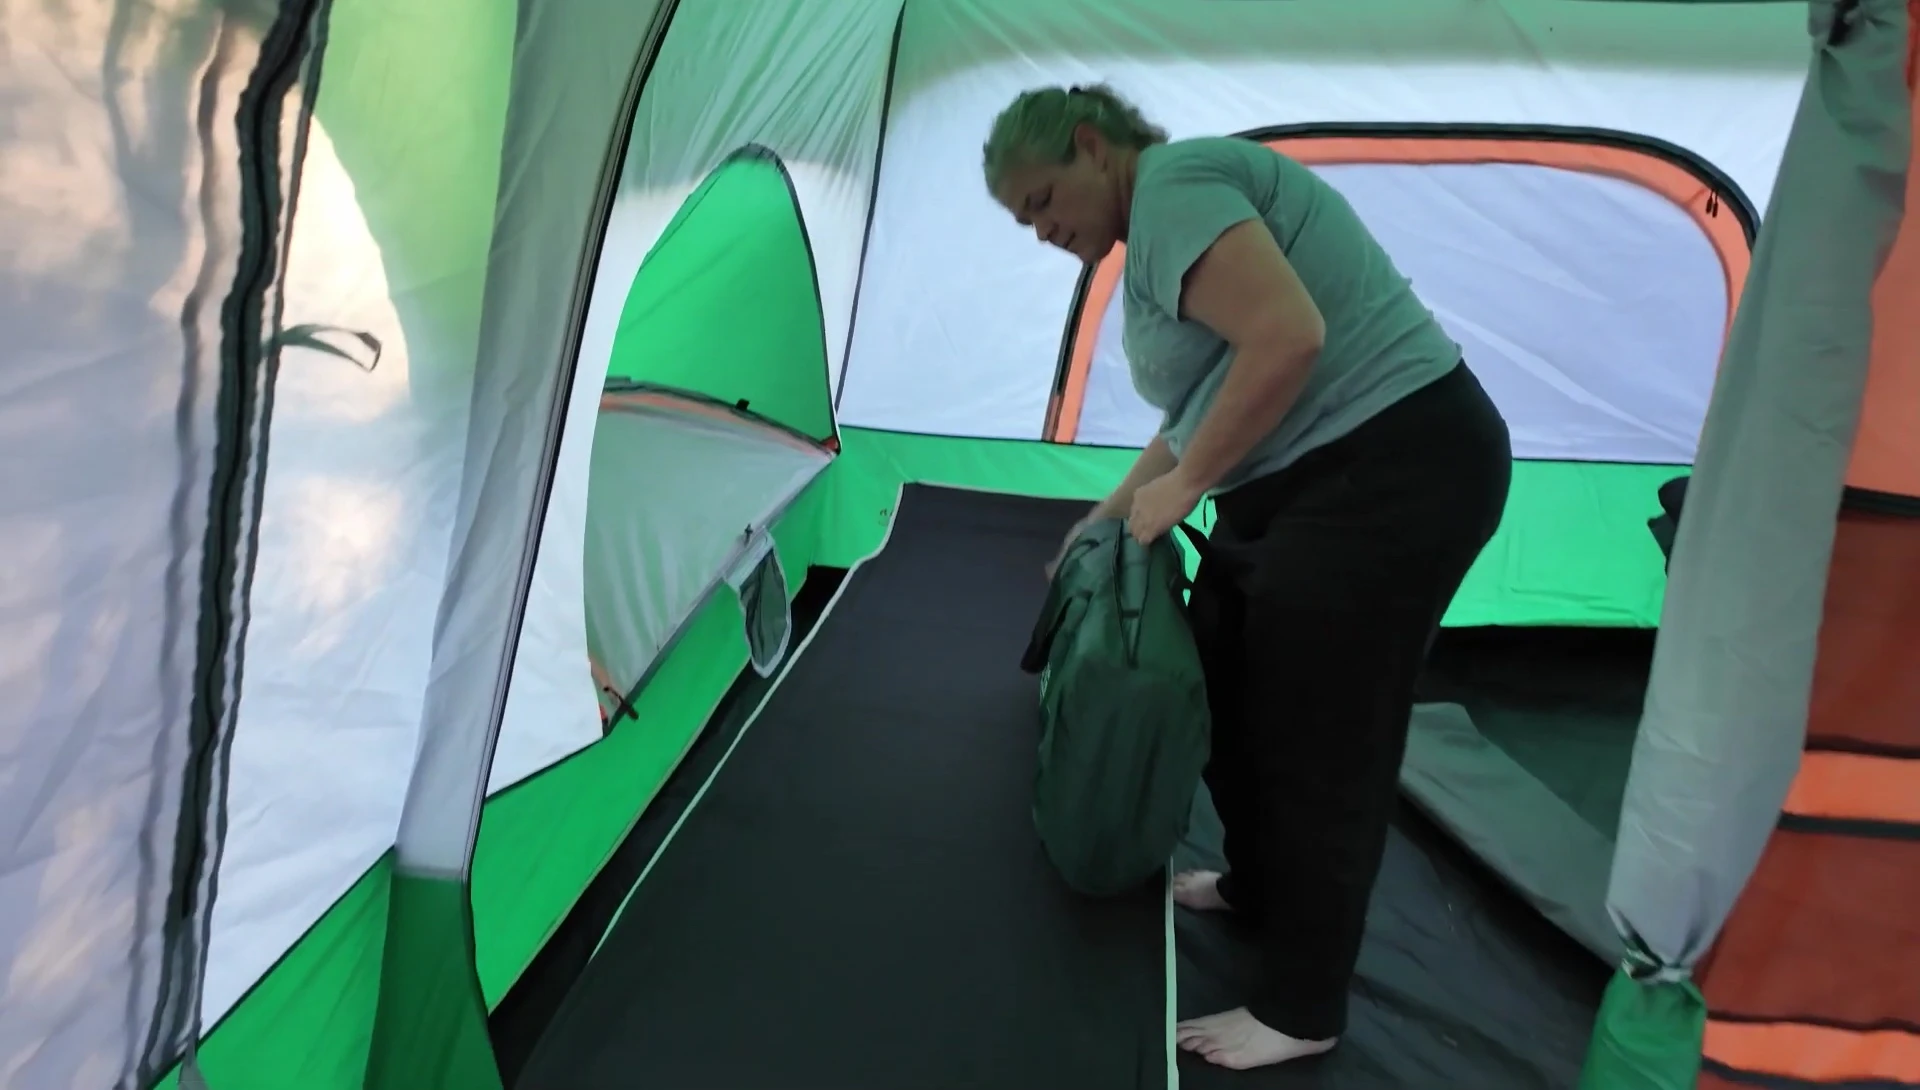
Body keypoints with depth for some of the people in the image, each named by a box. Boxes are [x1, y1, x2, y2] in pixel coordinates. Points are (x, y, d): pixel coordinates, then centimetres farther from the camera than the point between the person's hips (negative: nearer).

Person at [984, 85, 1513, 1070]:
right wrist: (1115, 511, 22)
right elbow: (1207, 404, 23)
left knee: (1316, 741, -1)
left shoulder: (1173, 184, -13)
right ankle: (1254, 888, 40)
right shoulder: (1161, 220, 18)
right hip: (1302, 481, 10)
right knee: (1224, 694, 17)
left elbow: (1287, 340, -26)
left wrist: (1185, 486, -16)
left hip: (1390, 477, -10)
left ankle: (1299, 1012, 19)